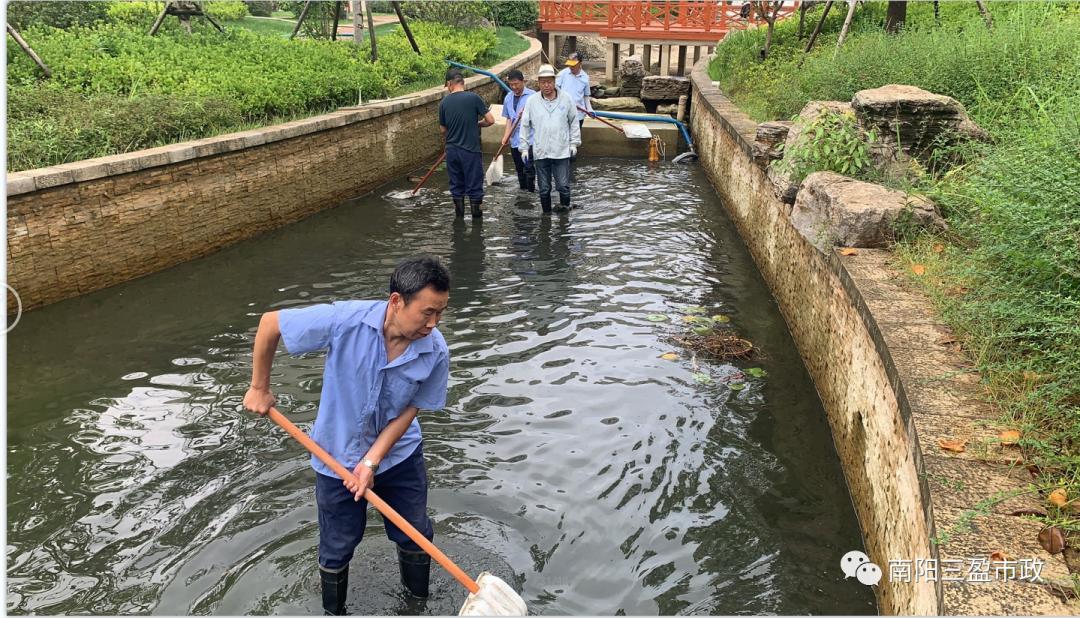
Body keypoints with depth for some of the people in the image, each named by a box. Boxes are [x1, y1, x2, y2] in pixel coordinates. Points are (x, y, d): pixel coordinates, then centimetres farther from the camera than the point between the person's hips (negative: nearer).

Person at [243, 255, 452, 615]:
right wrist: (259, 389, -8)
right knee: (338, 548, 14)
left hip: (399, 455, 2)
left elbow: (409, 411, -12)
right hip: (338, 458, -2)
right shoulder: (345, 320, -32)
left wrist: (371, 462, -20)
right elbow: (270, 323, -19)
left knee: (416, 537, 14)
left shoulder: (435, 351, -24)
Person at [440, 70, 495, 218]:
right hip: (471, 150, -3)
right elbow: (490, 120, -8)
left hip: (451, 150, 4)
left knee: (456, 185, 15)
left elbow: (443, 129, 11)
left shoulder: (444, 102, 1)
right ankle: (476, 215, 13)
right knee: (474, 185, 7)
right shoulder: (473, 98, -9)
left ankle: (459, 215, 22)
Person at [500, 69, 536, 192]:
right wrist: (506, 136, 3)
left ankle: (530, 191, 2)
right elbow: (509, 118, 13)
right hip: (514, 140, 5)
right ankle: (522, 190, 26)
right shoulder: (508, 98, 9)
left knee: (529, 168, -6)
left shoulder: (532, 96, -7)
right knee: (519, 169, 14)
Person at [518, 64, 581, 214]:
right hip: (540, 152, 1)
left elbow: (574, 121, 8)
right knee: (544, 189, 9)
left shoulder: (566, 98, -1)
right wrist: (524, 148, 5)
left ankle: (565, 208, 19)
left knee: (563, 186, -1)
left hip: (562, 151, -1)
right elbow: (525, 125, 6)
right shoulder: (532, 101, -1)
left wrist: (574, 143, 6)